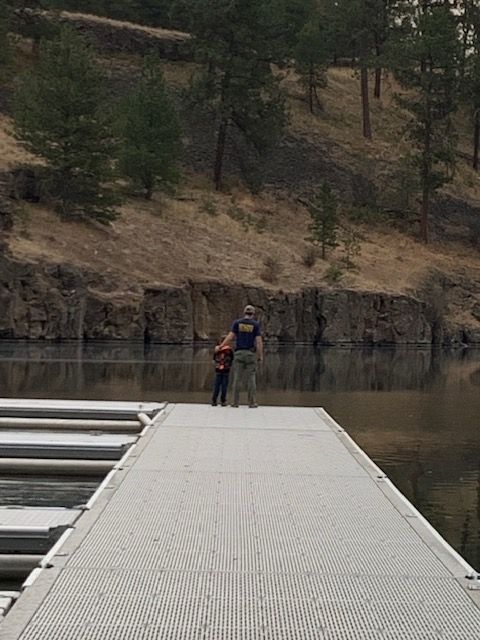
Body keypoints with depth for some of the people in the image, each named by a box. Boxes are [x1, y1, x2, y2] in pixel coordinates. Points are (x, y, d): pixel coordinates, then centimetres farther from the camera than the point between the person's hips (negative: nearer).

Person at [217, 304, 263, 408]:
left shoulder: (237, 323, 4)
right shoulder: (256, 324, 1)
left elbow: (230, 337, -4)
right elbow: (258, 341, -6)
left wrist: (220, 346, 5)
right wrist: (261, 356, -2)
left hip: (239, 353, 1)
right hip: (251, 353, -1)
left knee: (237, 378, 3)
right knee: (251, 379, 2)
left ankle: (235, 402, 1)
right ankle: (252, 403, 0)